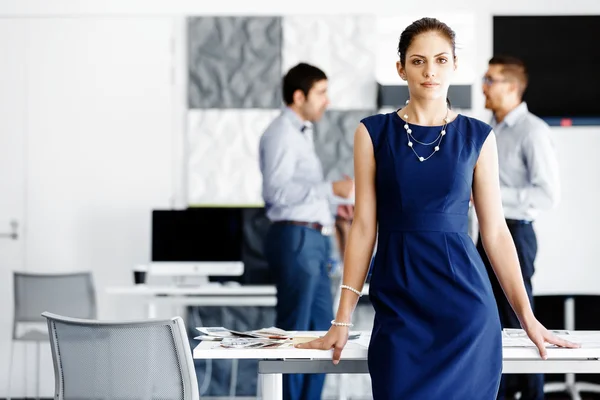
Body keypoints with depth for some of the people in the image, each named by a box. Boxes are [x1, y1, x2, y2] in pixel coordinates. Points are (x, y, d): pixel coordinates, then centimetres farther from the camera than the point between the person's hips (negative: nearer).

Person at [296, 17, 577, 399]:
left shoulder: (477, 136, 5)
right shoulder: (374, 132, 4)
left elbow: (495, 231, 7)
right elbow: (364, 227, 4)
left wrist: (528, 317, 5)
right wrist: (343, 319, 1)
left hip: (464, 301, 0)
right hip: (399, 303, 0)